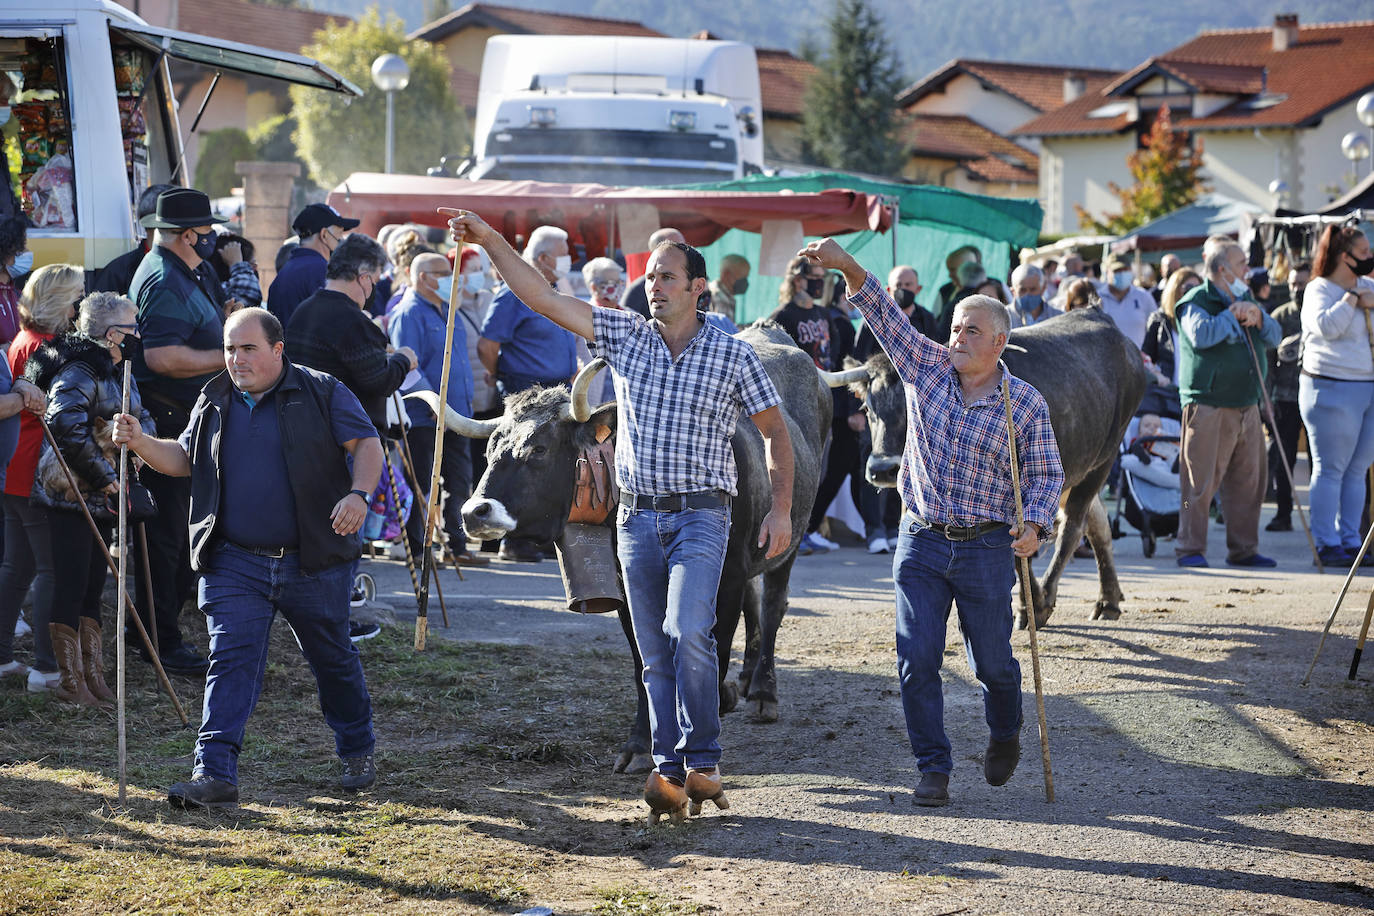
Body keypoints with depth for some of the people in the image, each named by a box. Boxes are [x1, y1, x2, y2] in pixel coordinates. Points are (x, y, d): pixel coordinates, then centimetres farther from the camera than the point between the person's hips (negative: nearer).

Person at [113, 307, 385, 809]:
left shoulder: (322, 392, -2)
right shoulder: (214, 402, 11)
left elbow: (367, 445, -6)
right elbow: (184, 458, 19)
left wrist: (358, 493, -25)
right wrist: (141, 443, 0)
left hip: (312, 562, -2)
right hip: (235, 563, 2)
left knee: (333, 659, 13)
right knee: (230, 661, -10)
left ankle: (358, 751, 34)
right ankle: (214, 773, -16)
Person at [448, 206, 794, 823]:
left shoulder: (732, 355, 0)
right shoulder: (625, 337, 6)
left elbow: (775, 430, 6)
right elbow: (542, 297, 3)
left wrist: (781, 507, -1)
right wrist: (490, 240, -5)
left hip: (700, 516, -4)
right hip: (638, 518, 4)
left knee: (687, 631, -22)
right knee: (655, 655, 5)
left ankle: (702, 761, -12)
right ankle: (669, 772, 10)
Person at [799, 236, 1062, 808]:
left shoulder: (1025, 404, -1)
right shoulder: (927, 367, 3)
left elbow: (1046, 473, 2)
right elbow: (884, 314, -5)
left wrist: (1034, 525, -16)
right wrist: (847, 268, -21)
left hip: (987, 549, -2)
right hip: (921, 543, 2)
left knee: (992, 662, 8)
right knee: (917, 660, -5)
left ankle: (1005, 736, 38)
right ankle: (933, 770, 4)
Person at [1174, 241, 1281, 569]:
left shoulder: (1245, 299, 20)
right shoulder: (1196, 301, -3)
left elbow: (1273, 337, 15)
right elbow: (1200, 335, -21)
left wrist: (1257, 316, -4)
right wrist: (1233, 314, -12)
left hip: (1246, 405, 7)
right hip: (1208, 404, -7)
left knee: (1248, 481, 8)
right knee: (1200, 481, -7)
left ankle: (1243, 549, 16)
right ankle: (1191, 549, -3)